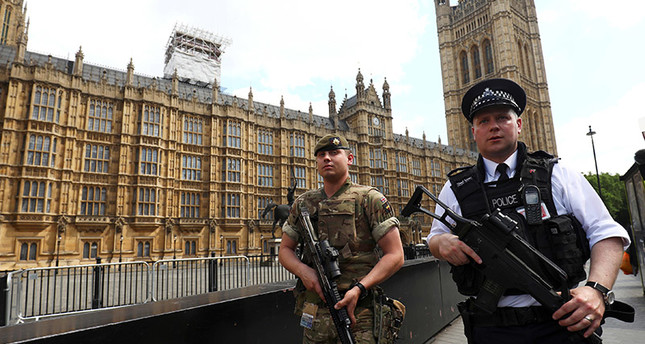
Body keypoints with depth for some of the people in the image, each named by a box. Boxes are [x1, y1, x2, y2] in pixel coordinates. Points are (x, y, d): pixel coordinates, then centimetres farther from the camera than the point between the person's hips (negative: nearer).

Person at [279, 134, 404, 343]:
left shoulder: (369, 199, -3)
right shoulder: (304, 203, 8)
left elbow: (395, 255, -7)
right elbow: (285, 250, 14)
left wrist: (359, 288, -18)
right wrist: (303, 270, -7)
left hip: (358, 313, -3)